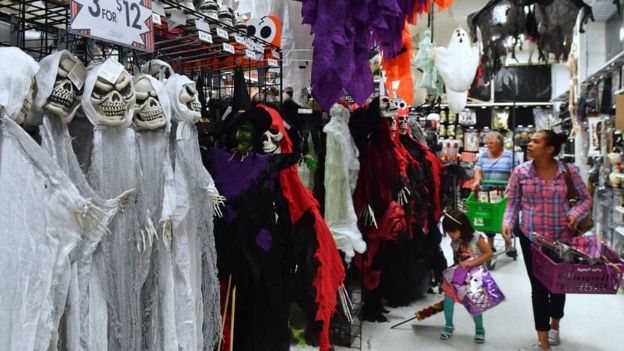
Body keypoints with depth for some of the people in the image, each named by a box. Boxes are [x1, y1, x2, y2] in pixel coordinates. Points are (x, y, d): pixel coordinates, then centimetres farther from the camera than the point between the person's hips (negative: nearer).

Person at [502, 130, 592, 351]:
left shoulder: (568, 171, -9)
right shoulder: (520, 172, -8)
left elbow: (585, 198, 2)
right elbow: (513, 202, 0)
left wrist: (575, 214, -16)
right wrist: (508, 222, -15)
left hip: (562, 236, 1)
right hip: (531, 237, 0)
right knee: (538, 287, 3)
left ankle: (554, 326, 46)